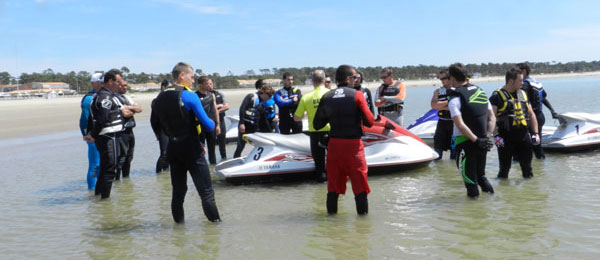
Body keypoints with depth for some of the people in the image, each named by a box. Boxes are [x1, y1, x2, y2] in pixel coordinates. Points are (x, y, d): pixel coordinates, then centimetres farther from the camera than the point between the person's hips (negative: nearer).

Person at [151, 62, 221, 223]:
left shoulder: (160, 99, 7)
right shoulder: (190, 96, -12)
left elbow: (161, 126, 13)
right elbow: (208, 125, -15)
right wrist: (213, 123, 9)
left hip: (172, 148, 6)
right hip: (191, 148, -6)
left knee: (178, 189, 15)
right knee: (206, 190, 1)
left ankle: (178, 221, 19)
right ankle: (214, 220, 5)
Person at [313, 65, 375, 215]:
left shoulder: (326, 97, 4)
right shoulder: (357, 95, -7)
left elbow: (317, 125, 5)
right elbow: (369, 122, -10)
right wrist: (357, 117, 9)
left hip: (334, 144, 4)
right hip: (353, 144, -3)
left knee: (333, 181, 13)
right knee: (359, 182, 6)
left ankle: (331, 212, 18)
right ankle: (363, 213, 10)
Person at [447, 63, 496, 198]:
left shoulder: (455, 98, -11)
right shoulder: (481, 91, 11)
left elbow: (460, 125, -20)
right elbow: (492, 118, 11)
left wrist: (477, 140, -17)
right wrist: (487, 137, 5)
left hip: (465, 142, -6)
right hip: (482, 143, 6)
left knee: (468, 175, 7)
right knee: (480, 173, 24)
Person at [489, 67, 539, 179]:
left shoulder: (523, 94, 15)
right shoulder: (497, 96, -5)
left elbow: (531, 114, 19)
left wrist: (535, 133, 10)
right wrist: (495, 136, -20)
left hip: (524, 135, 5)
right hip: (505, 137, -5)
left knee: (527, 166, 10)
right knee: (504, 167, 2)